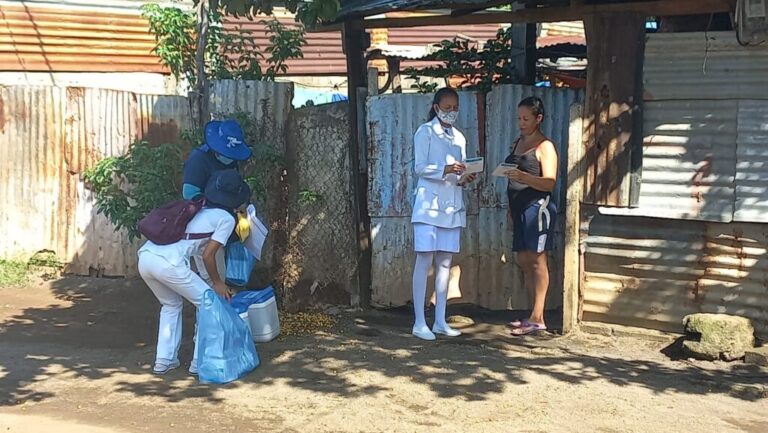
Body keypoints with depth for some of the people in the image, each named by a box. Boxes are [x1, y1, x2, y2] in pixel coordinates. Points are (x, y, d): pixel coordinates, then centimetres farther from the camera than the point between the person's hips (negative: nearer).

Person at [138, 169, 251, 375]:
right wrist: (217, 283, 17)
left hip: (146, 255, 7)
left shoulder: (199, 209, 27)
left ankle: (164, 360, 25)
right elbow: (208, 255, 3)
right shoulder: (226, 218, 7)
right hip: (168, 262, -7)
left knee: (171, 304, 29)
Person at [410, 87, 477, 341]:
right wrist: (445, 170, -23)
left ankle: (440, 321, 12)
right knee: (424, 261, -6)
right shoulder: (425, 132, 0)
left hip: (452, 206, 6)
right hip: (429, 204, -6)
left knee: (445, 263, 6)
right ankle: (419, 323, -4)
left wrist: (465, 178, -4)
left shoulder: (459, 138, 17)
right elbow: (419, 167, -9)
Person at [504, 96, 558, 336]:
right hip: (520, 207, 8)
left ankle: (537, 318, -11)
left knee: (537, 260, -10)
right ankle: (535, 314, 12)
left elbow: (549, 183, -14)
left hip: (537, 206, -8)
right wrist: (511, 210, 19)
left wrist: (523, 177, -29)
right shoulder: (518, 143, 18)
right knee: (524, 261, 7)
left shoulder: (545, 146, -5)